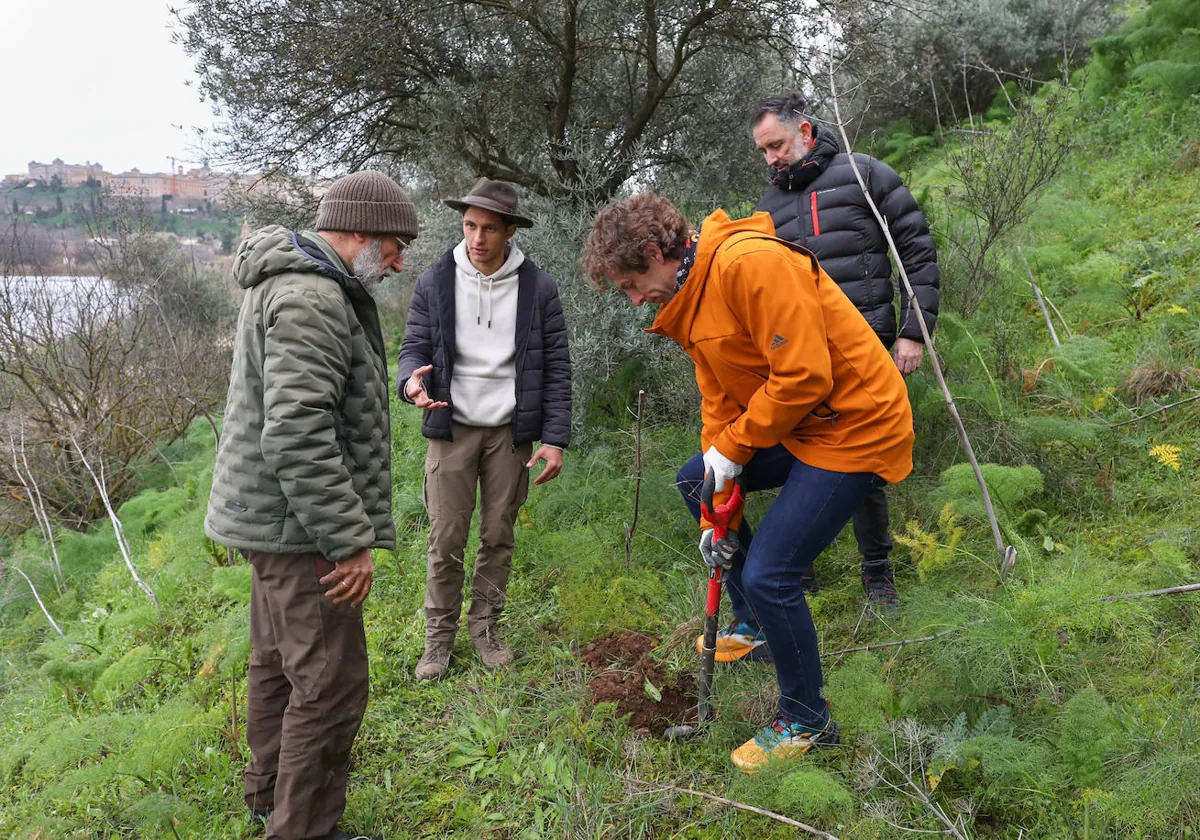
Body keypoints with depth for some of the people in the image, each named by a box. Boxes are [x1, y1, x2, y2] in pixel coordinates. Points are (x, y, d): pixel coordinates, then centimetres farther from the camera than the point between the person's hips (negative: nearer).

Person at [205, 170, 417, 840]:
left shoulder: (299, 283, 14)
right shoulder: (313, 300, -21)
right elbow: (296, 436, -29)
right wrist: (350, 540, -25)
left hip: (277, 515, 11)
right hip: (299, 520, -11)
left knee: (281, 659, 22)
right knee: (331, 683, -3)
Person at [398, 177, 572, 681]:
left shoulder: (538, 288, 0)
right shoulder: (434, 283, 0)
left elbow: (556, 368, 1)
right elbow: (414, 347, 1)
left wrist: (554, 439, -5)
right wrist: (412, 382, -24)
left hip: (510, 432, 0)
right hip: (452, 430, 0)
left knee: (499, 536, 10)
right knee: (446, 539, 2)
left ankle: (485, 625, 28)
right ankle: (439, 636, 18)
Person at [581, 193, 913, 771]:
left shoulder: (751, 265, -24)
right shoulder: (688, 299, 8)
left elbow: (804, 376, -27)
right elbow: (719, 401, 11)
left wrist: (734, 445, -14)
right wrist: (718, 509, 8)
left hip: (854, 426, -10)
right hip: (787, 425, 10)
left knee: (768, 574, -12)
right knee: (694, 481, 19)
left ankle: (808, 722, 12)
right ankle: (754, 625, 31)